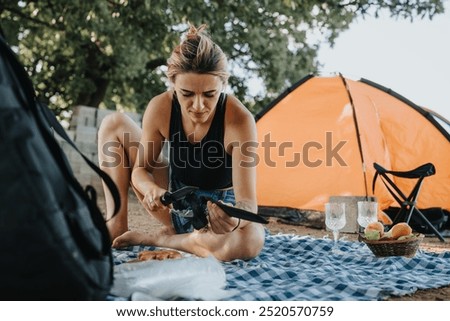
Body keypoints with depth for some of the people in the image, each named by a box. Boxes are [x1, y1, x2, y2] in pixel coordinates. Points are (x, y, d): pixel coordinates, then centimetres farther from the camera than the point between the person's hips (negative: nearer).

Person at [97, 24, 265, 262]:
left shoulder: (239, 120, -30)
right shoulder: (160, 108, -20)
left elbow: (248, 203, -32)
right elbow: (141, 169, -8)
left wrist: (234, 221, -57)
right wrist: (151, 190, -33)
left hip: (219, 209, -3)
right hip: (175, 200, 3)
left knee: (251, 241, -40)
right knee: (113, 125, -5)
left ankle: (153, 239, -15)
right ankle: (116, 226, -7)